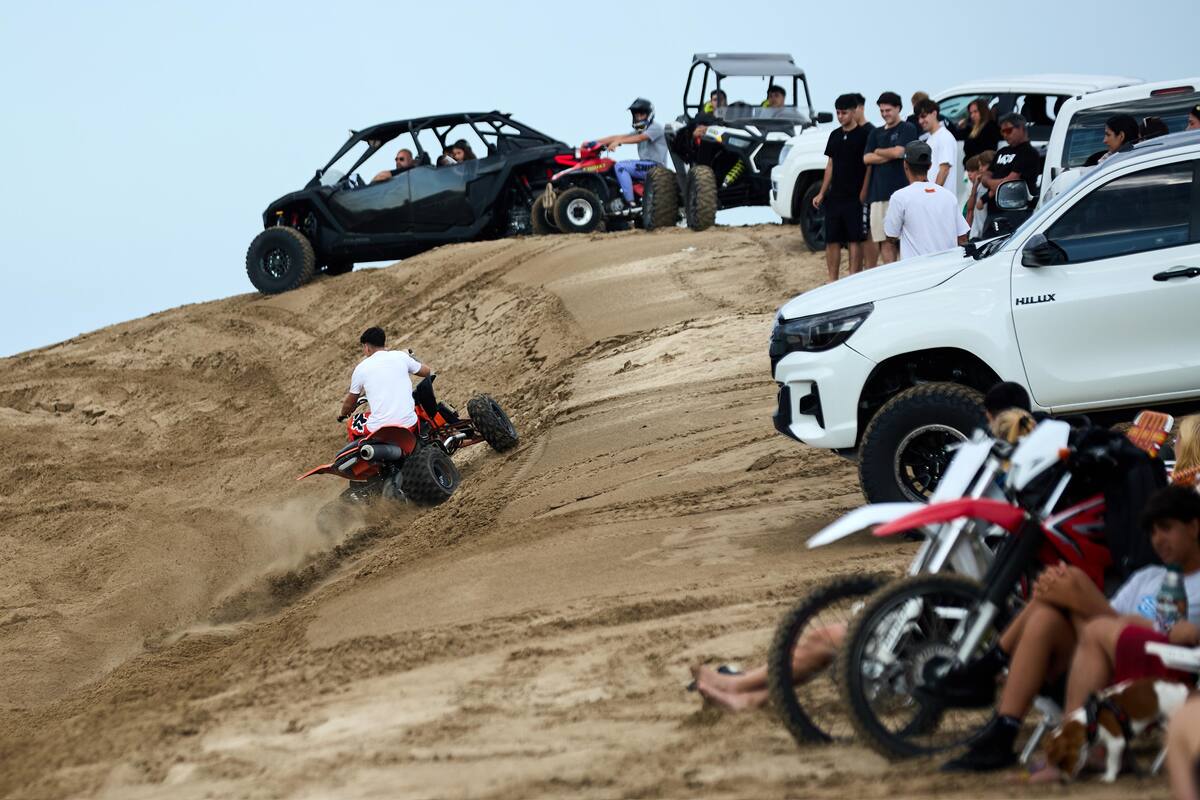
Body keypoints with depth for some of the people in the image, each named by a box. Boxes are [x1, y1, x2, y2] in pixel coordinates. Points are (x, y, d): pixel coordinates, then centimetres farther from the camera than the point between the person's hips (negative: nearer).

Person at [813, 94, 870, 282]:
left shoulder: (863, 135, -5)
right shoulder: (835, 135, 13)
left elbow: (869, 165, -6)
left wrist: (863, 194, -13)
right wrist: (822, 193, 11)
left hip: (855, 197, -6)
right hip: (834, 196, 6)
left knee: (854, 239, -2)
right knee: (832, 240, 5)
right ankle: (832, 280, 11)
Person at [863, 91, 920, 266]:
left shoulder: (907, 129, 3)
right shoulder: (876, 133, 20)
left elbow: (898, 151, -11)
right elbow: (866, 158, 8)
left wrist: (878, 152, 6)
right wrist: (890, 155, -2)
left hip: (900, 190, -5)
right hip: (879, 192, 5)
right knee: (884, 239, 0)